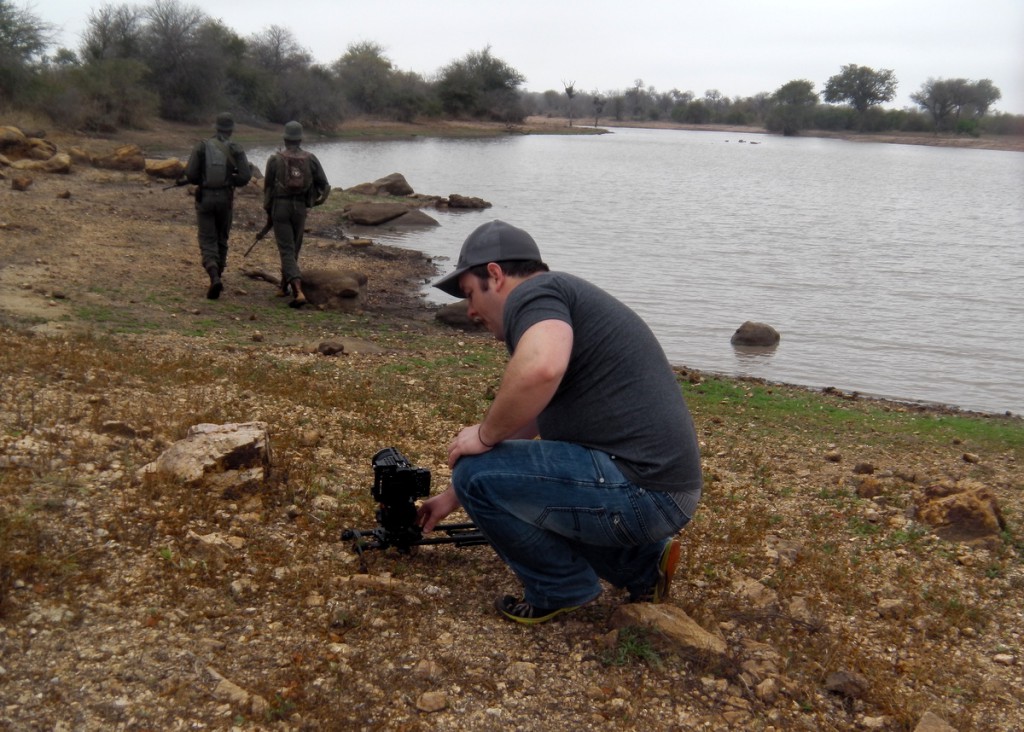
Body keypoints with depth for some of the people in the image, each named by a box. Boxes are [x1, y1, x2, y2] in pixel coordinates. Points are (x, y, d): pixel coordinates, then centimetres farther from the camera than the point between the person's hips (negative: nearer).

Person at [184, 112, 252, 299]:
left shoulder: (201, 147, -4)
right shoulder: (235, 149, -3)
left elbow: (190, 175, -9)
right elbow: (244, 177, -11)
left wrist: (201, 181, 12)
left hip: (205, 198, -1)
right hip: (225, 199, 1)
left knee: (208, 241, 1)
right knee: (221, 239, 18)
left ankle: (214, 278, -22)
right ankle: (217, 277, 27)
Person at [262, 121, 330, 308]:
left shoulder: (275, 159, -4)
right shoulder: (310, 159, 1)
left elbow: (268, 187, 1)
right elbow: (324, 186, 0)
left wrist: (268, 211, 15)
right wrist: (314, 201, 18)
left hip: (280, 207, -2)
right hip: (300, 208, 2)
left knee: (287, 251, -4)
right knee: (293, 248, 21)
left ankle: (298, 292, -21)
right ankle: (284, 286, 34)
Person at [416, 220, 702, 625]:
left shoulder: (534, 293, -8)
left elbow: (540, 370, -32)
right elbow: (528, 423, 30)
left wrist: (484, 435, -14)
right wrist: (453, 496, 36)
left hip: (638, 487, -10)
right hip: (664, 486, 10)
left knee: (480, 475, -8)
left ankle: (561, 589, 7)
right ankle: (643, 562, 19)